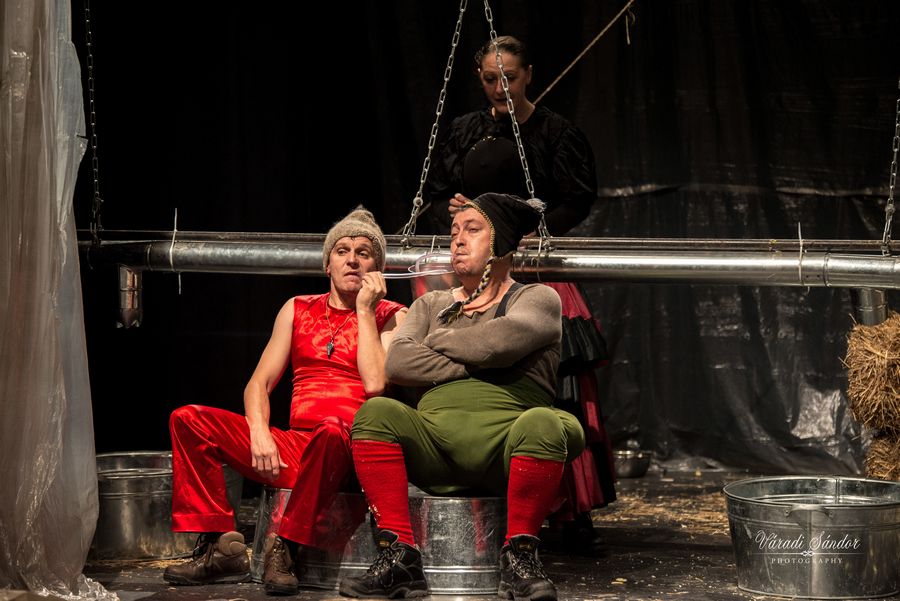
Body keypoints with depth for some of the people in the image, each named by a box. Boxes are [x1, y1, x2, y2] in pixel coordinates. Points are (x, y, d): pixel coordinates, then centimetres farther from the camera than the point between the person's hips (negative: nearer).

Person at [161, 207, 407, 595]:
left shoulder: (390, 316, 9)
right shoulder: (298, 310, 20)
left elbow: (375, 383, -10)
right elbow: (259, 383, 13)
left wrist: (365, 308, -3)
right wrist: (259, 433, -7)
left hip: (351, 449, -5)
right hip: (293, 445, 5)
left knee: (329, 431, -42)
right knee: (188, 419, -12)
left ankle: (287, 550, -27)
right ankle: (220, 547, -17)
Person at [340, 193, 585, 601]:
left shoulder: (536, 299, 16)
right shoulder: (430, 306, 28)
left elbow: (495, 343, -6)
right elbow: (397, 364, 7)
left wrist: (437, 340, 11)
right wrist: (471, 368, 0)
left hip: (504, 446, -3)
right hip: (434, 440, 3)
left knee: (542, 424, -36)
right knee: (376, 412, -26)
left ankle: (519, 557, -24)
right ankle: (399, 558, -29)